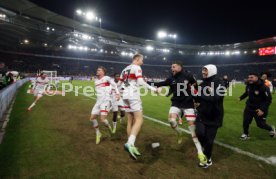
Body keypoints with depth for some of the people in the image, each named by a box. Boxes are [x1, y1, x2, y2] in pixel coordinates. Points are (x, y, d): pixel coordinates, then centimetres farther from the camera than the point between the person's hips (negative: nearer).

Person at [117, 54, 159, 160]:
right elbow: (140, 82, -17)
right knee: (139, 120, -11)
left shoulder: (125, 69, 20)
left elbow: (119, 83, 23)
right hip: (133, 95, -8)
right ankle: (130, 143, -26)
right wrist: (152, 88, -11)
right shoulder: (137, 68, -3)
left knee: (130, 121, 10)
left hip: (125, 96, 8)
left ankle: (130, 145, 12)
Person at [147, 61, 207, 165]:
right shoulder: (171, 78, 2)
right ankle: (179, 133, 15)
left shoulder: (188, 76, -8)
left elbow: (197, 87, 2)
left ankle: (200, 152, 6)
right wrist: (147, 82, 0)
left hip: (188, 104, -3)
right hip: (176, 103, 3)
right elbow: (160, 84, 6)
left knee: (192, 126, -4)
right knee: (171, 120, -21)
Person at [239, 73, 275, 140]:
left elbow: (269, 100, -21)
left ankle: (271, 129, 41)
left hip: (259, 109, -5)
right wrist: (241, 98, 9)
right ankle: (246, 134, 28)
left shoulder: (263, 87, -23)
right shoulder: (248, 85, -3)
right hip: (249, 107, 5)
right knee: (245, 121, 5)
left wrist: (263, 109, -27)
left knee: (260, 124, 7)